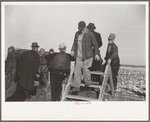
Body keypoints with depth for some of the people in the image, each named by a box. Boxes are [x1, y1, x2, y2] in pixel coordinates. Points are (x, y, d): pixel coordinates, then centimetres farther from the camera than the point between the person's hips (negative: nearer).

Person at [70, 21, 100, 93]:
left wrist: (96, 54, -7)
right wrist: (73, 50, 7)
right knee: (77, 71, 2)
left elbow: (95, 44, -2)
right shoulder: (77, 34, 9)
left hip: (87, 56, -5)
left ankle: (87, 84, 21)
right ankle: (76, 87, 7)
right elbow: (75, 43, 21)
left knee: (85, 69, -3)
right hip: (78, 56, 5)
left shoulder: (90, 34, -6)